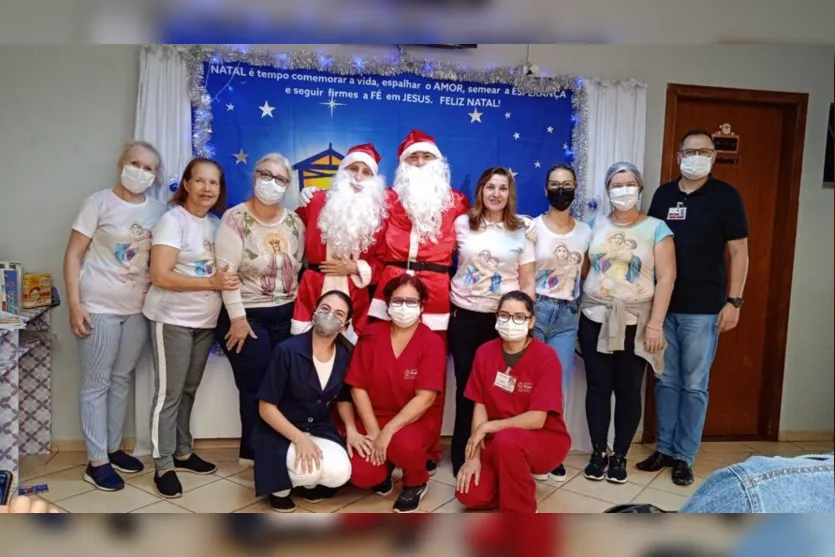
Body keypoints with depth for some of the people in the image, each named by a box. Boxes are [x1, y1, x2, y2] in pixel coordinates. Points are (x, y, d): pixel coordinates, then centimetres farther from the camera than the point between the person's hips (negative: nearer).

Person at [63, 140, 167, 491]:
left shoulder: (158, 211, 6)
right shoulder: (100, 202, -5)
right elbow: (73, 255, -7)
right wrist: (75, 304, -13)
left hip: (139, 309, 5)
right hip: (99, 307, -4)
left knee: (122, 379, 14)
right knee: (96, 383, 2)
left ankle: (113, 448, 28)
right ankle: (96, 461, 12)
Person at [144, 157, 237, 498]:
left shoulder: (216, 224, 9)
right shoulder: (172, 220, -11)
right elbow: (160, 276, -20)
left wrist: (225, 279, -2)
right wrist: (211, 282, -22)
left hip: (205, 320, 7)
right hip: (172, 319, -7)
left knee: (189, 390, 16)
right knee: (169, 393, 1)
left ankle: (182, 452, 29)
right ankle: (163, 466, 11)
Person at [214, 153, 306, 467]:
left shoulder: (294, 222, 6)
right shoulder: (235, 218, -10)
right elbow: (226, 271, -14)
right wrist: (237, 318, -17)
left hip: (287, 316, 5)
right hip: (247, 316, -4)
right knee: (256, 388, 1)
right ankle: (254, 452, 21)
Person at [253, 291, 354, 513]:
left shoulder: (343, 357, -5)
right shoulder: (287, 351, -19)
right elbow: (266, 407, -16)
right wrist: (299, 438, -24)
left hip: (321, 431, 4)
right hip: (280, 433, -4)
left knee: (339, 474, -23)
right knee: (309, 469, -32)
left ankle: (311, 482, 13)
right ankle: (280, 486, 4)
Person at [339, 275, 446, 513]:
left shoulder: (432, 342, -12)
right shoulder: (371, 334, -5)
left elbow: (425, 398, -18)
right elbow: (358, 388, -5)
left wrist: (388, 431, -25)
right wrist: (374, 432, -13)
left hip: (417, 420, -2)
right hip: (374, 417, 2)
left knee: (402, 443, -36)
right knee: (361, 475, -21)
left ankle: (416, 482, 3)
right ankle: (385, 468, 19)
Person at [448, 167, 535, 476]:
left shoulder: (521, 231, 4)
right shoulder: (462, 224, 3)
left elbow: (527, 282, 4)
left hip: (503, 318, 0)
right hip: (464, 315, 0)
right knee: (466, 385, 5)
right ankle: (462, 455, 18)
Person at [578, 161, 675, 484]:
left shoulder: (656, 228, -1)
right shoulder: (596, 226, 8)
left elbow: (666, 278, -6)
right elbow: (583, 267, 10)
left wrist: (655, 324, -12)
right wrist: (577, 310, 2)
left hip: (635, 322, -2)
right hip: (595, 319, 2)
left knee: (628, 390, 5)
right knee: (597, 387, 5)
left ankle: (620, 456, 20)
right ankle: (598, 453, 19)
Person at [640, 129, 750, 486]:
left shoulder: (725, 196, -2)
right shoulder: (663, 195, 9)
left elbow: (739, 252, -3)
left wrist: (733, 301, -9)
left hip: (703, 309, -3)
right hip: (662, 305, 4)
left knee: (694, 385, 4)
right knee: (666, 381, 11)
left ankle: (684, 457, 16)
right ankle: (665, 448, 23)